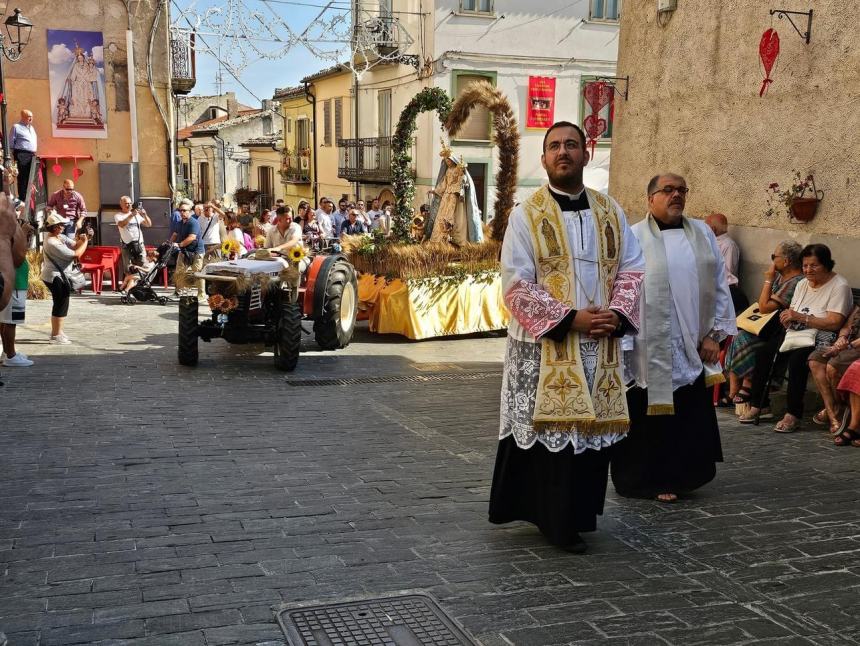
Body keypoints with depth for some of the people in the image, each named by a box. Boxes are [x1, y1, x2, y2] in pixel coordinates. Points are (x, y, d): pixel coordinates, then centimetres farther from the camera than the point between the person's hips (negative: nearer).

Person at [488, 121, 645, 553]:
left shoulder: (610, 212, 11)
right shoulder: (526, 215, -2)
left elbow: (631, 268, 10)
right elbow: (516, 285, -9)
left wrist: (618, 314, -9)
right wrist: (570, 318, -17)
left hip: (600, 347, 4)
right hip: (545, 346, -4)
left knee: (593, 429, 8)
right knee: (551, 430, -1)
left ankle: (577, 515, 24)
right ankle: (555, 521, 13)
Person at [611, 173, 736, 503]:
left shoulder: (702, 234, 10)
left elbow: (719, 286, 11)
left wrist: (715, 333, 4)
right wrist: (621, 343, -13)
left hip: (692, 349, 4)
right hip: (650, 349, -4)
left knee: (691, 416, 10)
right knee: (649, 417, 3)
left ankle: (680, 477, 27)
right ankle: (648, 480, 19)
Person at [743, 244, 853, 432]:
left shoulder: (839, 286, -7)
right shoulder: (803, 284, 16)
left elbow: (834, 323, -18)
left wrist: (800, 317, -22)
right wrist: (787, 318, -9)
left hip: (820, 341, -7)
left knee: (797, 359, -35)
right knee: (763, 353, -14)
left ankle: (793, 415, -28)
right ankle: (757, 405, -9)